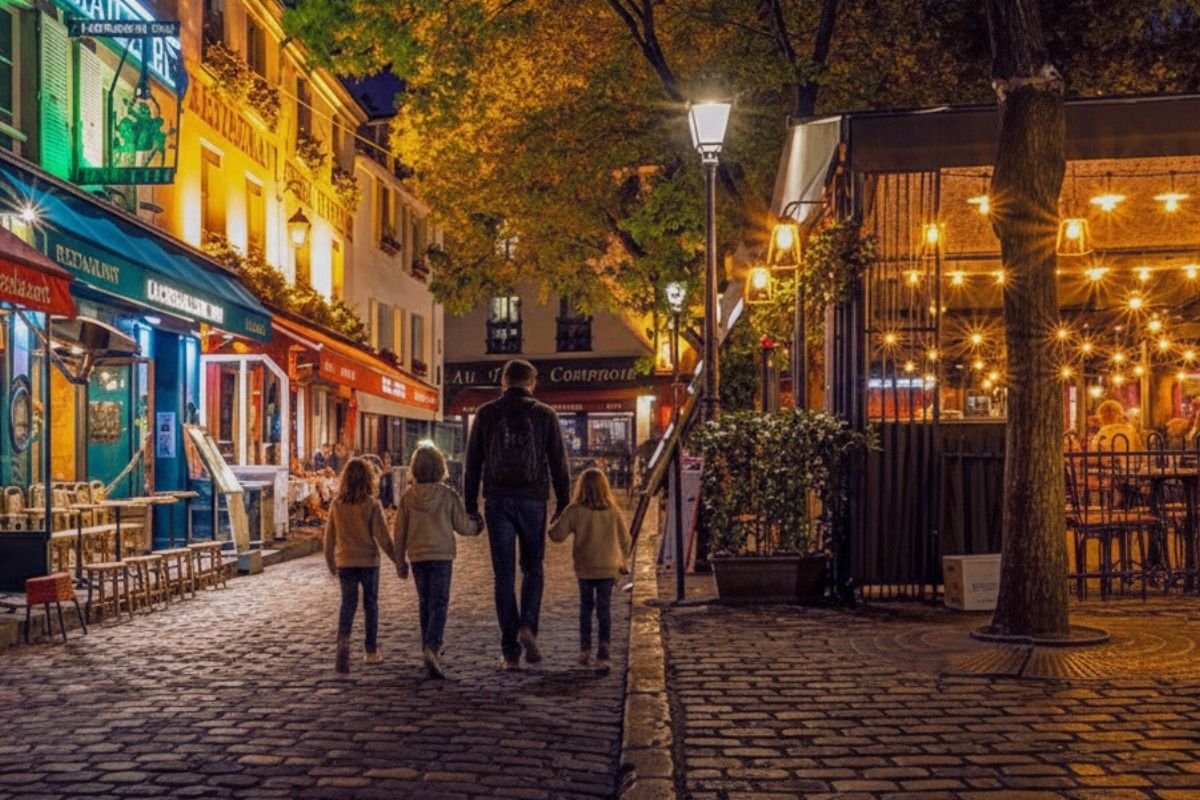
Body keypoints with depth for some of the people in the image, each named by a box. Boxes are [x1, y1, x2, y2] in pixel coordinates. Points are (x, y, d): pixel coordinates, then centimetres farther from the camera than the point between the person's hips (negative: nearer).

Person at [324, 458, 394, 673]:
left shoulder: (336, 505, -1)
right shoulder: (372, 504, -11)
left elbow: (329, 536, 6)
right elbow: (382, 536, -11)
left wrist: (330, 562, 18)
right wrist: (397, 559, -2)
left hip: (345, 562, 2)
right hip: (369, 561, -2)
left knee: (348, 603, 6)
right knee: (370, 604, 12)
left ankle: (343, 640, -20)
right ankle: (371, 651, 19)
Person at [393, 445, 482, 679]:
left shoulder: (407, 497, 0)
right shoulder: (448, 495, -8)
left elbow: (399, 532, 4)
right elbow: (462, 525, -1)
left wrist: (400, 561, 14)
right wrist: (477, 526, 22)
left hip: (417, 556, 3)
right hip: (441, 555, -3)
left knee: (424, 603, 17)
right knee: (439, 604, -3)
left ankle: (428, 647, 25)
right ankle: (432, 647, -22)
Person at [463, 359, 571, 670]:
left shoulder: (486, 413, 3)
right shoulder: (545, 415, 2)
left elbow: (473, 463, 3)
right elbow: (558, 464, 2)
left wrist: (471, 505, 8)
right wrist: (563, 504, 8)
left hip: (498, 501, 0)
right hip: (533, 501, 0)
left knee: (504, 575, 4)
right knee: (532, 568, 15)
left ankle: (510, 651, 3)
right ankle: (527, 625, -8)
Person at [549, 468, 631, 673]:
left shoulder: (575, 511, -10)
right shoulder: (613, 512, -3)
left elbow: (557, 535, -12)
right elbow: (625, 540, 3)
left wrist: (554, 526, 10)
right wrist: (623, 561, 19)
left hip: (585, 569, 0)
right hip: (608, 569, 0)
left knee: (586, 607, 18)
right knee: (604, 610, 3)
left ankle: (585, 649, 18)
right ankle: (603, 655, -3)